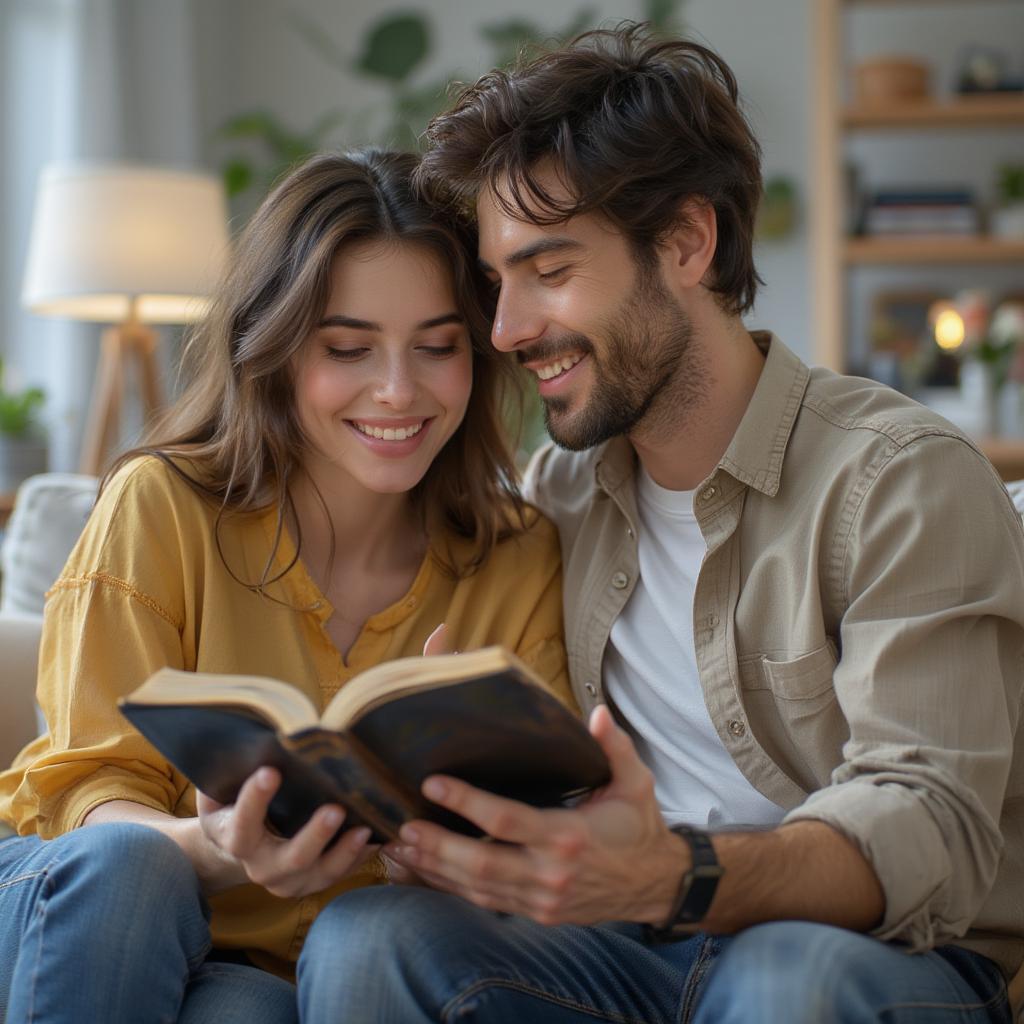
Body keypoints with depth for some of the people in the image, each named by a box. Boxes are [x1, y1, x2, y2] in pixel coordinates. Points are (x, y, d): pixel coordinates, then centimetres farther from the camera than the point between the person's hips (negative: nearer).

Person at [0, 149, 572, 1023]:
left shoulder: (522, 563, -1)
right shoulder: (160, 508, -7)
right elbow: (96, 788, -9)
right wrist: (215, 851, -32)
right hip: (79, 926, 1)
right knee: (122, 861, -32)